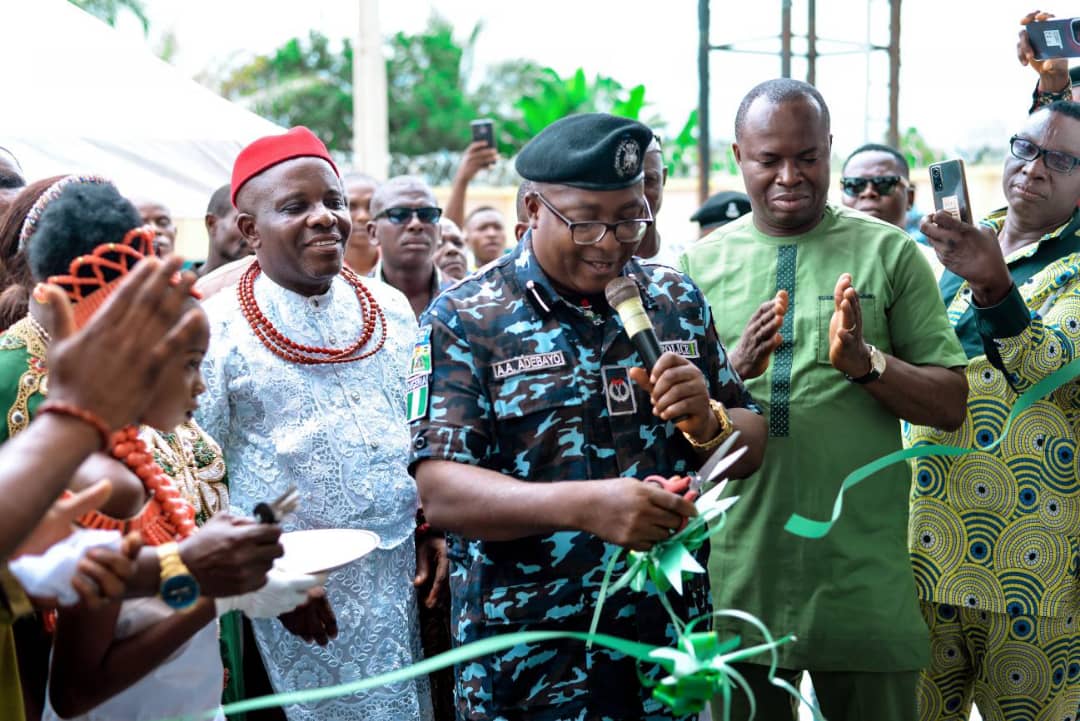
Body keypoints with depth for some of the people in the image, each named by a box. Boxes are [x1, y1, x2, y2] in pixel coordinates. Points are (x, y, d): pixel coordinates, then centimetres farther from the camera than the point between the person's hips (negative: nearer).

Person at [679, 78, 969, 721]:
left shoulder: (889, 252, 2)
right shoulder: (700, 264, 5)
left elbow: (951, 406, 0)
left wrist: (867, 361, -17)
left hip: (864, 577, -1)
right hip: (739, 568, 1)